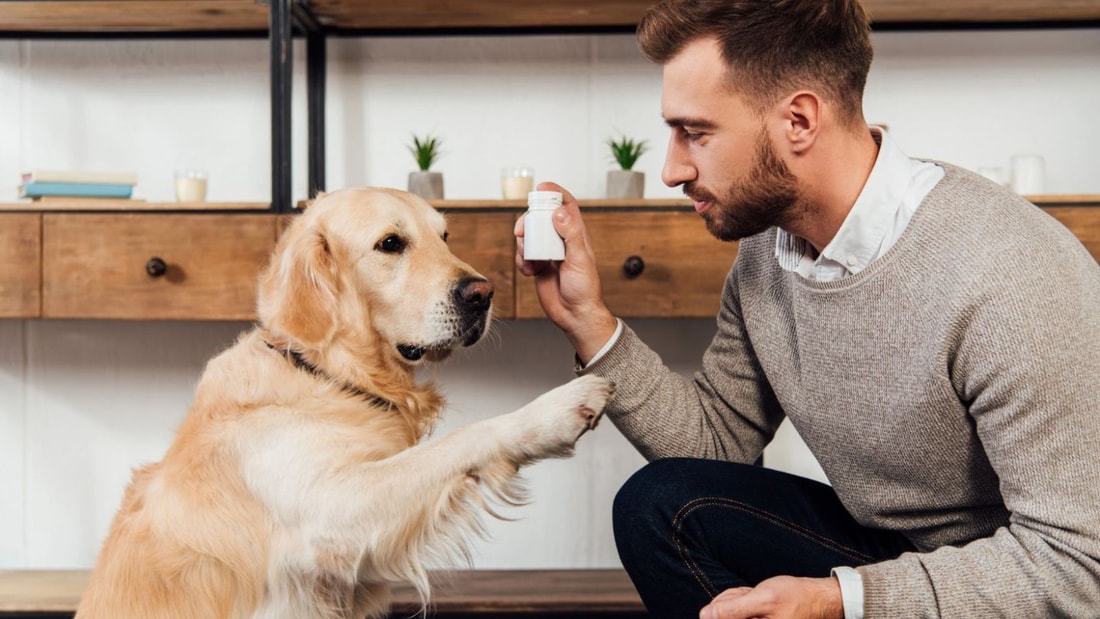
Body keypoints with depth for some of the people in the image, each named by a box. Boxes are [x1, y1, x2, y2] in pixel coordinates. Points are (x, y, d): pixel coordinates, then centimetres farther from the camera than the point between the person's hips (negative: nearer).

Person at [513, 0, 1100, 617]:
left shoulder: (1008, 279, -28)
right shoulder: (765, 251, -4)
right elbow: (718, 439, 5)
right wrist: (589, 320, -6)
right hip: (882, 554, 6)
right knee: (660, 504, -12)